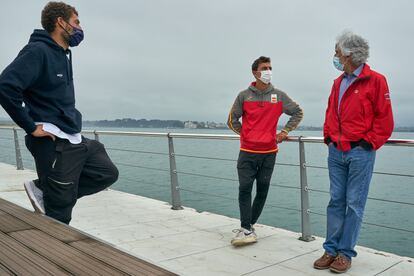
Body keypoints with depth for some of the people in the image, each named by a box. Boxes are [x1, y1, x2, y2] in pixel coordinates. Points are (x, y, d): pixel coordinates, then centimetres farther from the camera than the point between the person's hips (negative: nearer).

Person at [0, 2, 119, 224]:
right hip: (54, 144, -9)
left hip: (75, 141, 9)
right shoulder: (38, 51, -14)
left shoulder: (64, 54, 13)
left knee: (107, 173, 15)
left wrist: (71, 122, 14)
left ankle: (43, 189, 13)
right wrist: (31, 126, -20)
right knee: (59, 216, 0)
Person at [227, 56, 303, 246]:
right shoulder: (244, 96, 2)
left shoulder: (279, 96, 4)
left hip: (269, 152, 2)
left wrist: (284, 132, 6)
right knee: (245, 189, -9)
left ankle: (248, 225, 22)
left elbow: (298, 113, 15)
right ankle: (247, 230, -3)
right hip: (247, 152, -1)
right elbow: (232, 120, 11)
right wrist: (246, 134, 5)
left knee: (262, 191, 7)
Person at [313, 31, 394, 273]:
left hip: (360, 153, -6)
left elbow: (385, 119, -7)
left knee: (355, 204, 2)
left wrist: (369, 143, -9)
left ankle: (345, 253, 11)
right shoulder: (338, 83, 14)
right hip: (336, 152, 6)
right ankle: (331, 250, 16)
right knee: (336, 201, 8)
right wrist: (328, 137, 10)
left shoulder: (375, 80, -5)